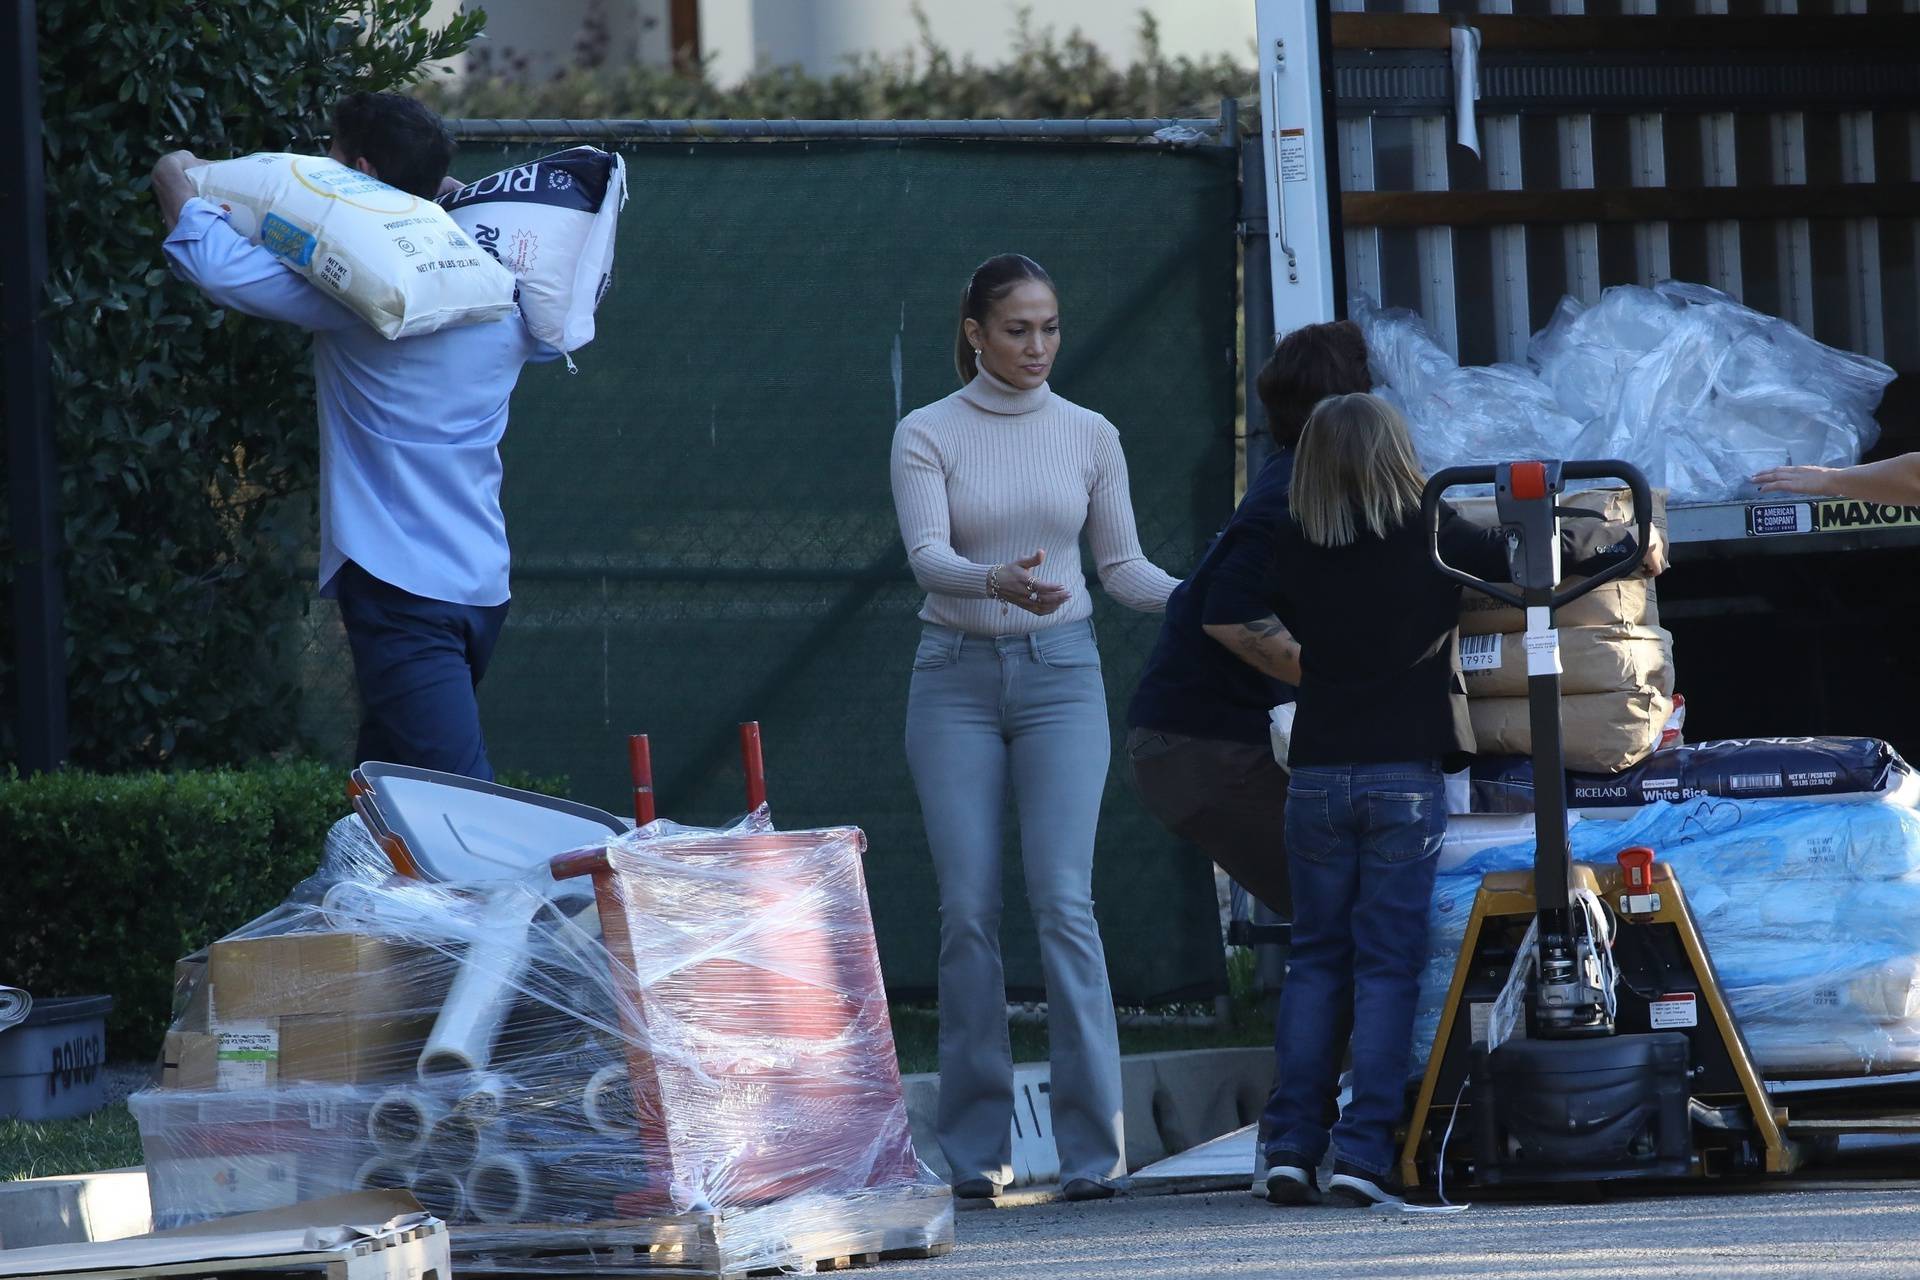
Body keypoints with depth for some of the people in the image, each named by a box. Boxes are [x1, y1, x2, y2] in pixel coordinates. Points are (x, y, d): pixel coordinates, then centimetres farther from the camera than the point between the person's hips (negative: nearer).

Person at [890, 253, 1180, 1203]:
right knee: (968, 911, -2)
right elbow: (927, 555, -15)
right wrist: (998, 580, -36)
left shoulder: (1089, 436, 5)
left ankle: (1092, 1146, -11)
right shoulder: (927, 435, -2)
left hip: (1060, 672, 0)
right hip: (956, 677, 0)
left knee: (1064, 902, -11)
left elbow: (1121, 563, 8)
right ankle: (977, 1149, 6)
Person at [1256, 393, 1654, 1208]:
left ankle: (1291, 1144, 2)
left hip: (1317, 774, 2)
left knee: (1315, 960, 9)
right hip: (1405, 774, -2)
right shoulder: (1434, 539, -4)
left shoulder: (1293, 551, 3)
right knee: (1387, 964, -1)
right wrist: (1620, 543, 18)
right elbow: (1540, 557, 0)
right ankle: (1364, 1151, -9)